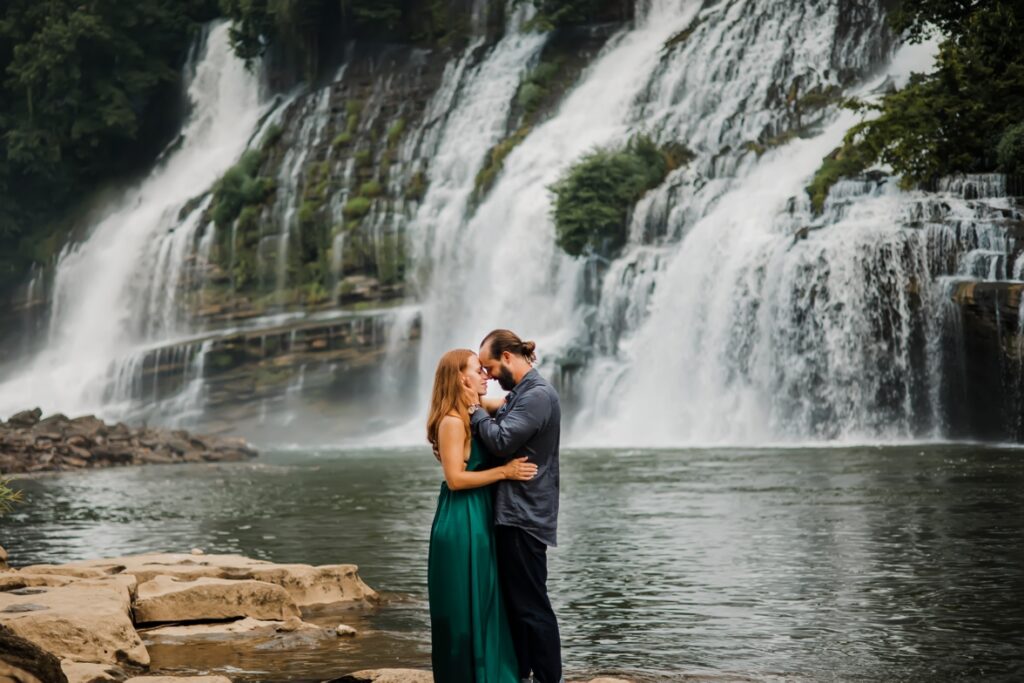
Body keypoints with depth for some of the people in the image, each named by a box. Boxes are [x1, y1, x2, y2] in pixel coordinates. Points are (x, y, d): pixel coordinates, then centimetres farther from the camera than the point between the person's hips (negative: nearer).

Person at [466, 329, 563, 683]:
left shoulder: (538, 395, -16)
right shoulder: (520, 394, 17)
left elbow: (501, 442, -22)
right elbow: (497, 437, 19)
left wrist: (475, 413, -7)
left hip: (524, 517, -10)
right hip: (512, 513, 10)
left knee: (532, 606, -5)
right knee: (513, 601, 13)